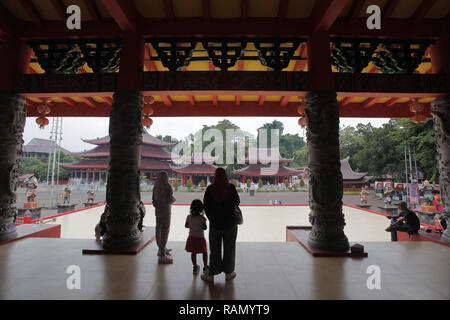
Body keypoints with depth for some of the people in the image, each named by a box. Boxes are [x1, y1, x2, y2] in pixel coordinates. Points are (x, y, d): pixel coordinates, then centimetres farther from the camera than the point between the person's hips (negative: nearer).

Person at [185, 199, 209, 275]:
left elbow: (186, 225, 2)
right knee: (204, 252, 16)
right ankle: (205, 267, 23)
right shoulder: (202, 218, -18)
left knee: (193, 253, 16)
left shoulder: (189, 217, -8)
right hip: (200, 238, -3)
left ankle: (195, 267, 25)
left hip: (191, 237, 3)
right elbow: (205, 228, -15)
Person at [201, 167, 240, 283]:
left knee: (214, 249, 13)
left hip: (215, 224, 1)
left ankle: (211, 275, 22)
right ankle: (228, 273, 28)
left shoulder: (210, 189, -10)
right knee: (229, 248, 15)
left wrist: (212, 219, 9)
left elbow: (206, 207, -5)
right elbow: (237, 202, 0)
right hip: (230, 223, 0)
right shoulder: (231, 187, -12)